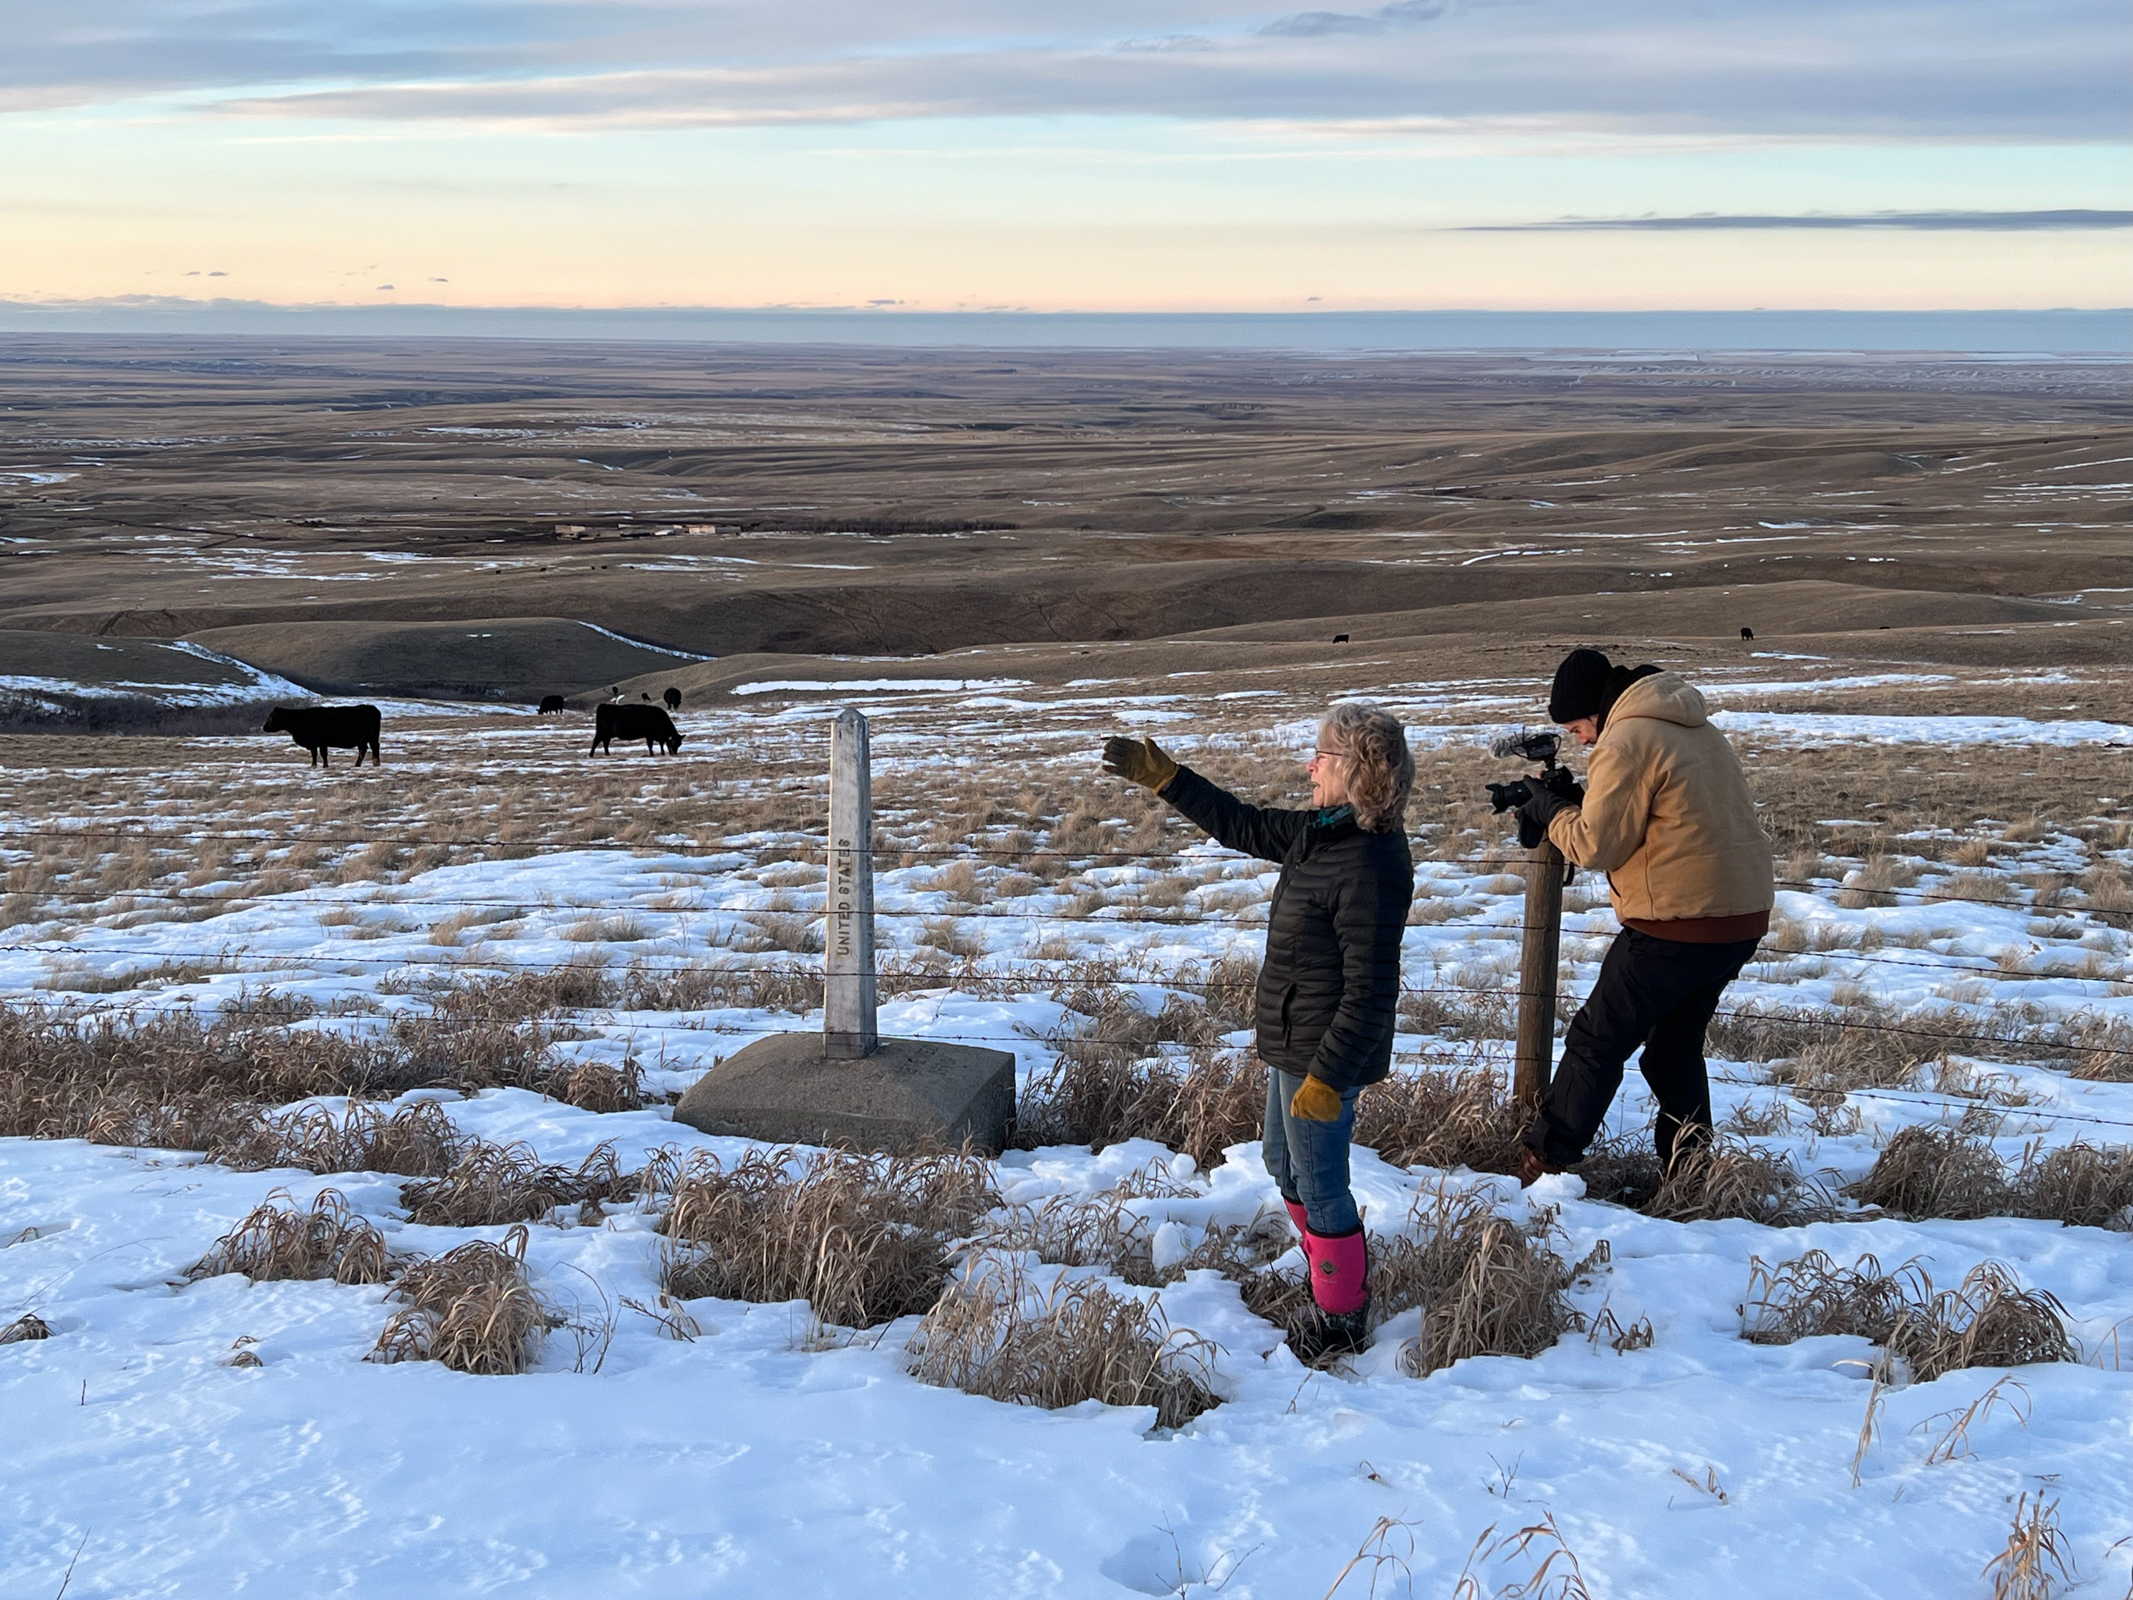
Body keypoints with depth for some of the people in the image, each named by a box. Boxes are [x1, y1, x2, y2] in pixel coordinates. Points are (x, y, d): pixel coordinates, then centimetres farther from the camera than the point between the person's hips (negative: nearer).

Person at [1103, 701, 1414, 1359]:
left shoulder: (1369, 867, -27)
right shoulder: (1319, 832, 2)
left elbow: (1370, 992, -26)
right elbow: (1243, 825, 18)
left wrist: (1327, 1078, -24)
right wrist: (1162, 778, 16)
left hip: (1327, 1055, -10)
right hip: (1293, 1043, 10)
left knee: (1318, 1185, 4)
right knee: (1284, 1163, 24)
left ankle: (1342, 1317, 21)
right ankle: (1332, 1274, 41)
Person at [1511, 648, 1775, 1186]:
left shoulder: (1627, 742, -13)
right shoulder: (1697, 728, 16)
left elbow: (1597, 844, -14)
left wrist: (1553, 813, 4)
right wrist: (1579, 800, 9)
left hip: (1680, 925, -9)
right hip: (1742, 919, 9)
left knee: (1596, 1040, 3)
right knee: (1676, 1045, 20)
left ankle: (1544, 1161, 8)